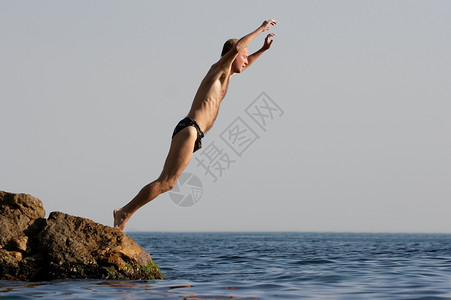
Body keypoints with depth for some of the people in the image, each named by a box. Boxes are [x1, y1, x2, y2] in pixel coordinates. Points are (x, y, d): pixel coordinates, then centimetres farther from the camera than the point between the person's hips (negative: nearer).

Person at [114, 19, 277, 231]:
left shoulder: (225, 74, 25)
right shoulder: (218, 69, -1)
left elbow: (243, 65, 48)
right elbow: (236, 47, -20)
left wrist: (263, 49, 37)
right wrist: (260, 29, -9)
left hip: (191, 133, 10)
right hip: (189, 129, -10)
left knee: (167, 183, 4)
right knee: (166, 182, -16)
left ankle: (124, 213, 3)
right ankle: (125, 213, -17)